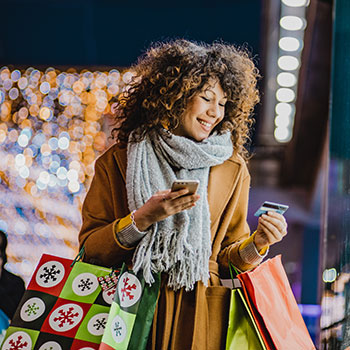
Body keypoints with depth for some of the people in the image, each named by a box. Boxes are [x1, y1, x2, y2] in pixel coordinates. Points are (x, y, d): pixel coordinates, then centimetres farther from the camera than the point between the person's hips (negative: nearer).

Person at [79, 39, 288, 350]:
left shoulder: (232, 169, 4)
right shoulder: (117, 162, -1)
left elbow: (228, 256, 8)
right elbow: (89, 248, -3)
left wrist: (256, 245, -11)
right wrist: (141, 220, -16)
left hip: (201, 319, 1)